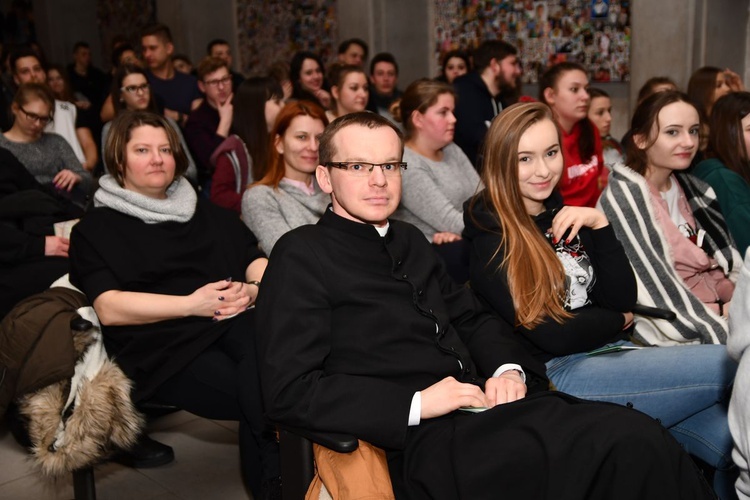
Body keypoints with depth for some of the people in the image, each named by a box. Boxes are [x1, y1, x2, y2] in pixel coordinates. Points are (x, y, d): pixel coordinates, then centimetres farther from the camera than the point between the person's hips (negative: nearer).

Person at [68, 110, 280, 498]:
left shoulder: (206, 214, 25)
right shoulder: (95, 229, 11)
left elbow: (257, 260, 17)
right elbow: (109, 308, -3)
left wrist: (252, 288, -9)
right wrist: (192, 304, -15)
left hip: (231, 322, 4)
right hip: (160, 344, -3)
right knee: (259, 393, -30)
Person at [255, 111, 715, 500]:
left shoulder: (409, 241, 21)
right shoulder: (302, 255, -2)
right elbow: (289, 391, -9)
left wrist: (510, 369, 3)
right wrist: (415, 404, -15)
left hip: (484, 407, 7)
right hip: (425, 438, -7)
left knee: (639, 440, -18)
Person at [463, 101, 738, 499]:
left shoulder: (565, 214, 11)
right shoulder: (489, 235, -10)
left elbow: (622, 299, 3)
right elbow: (552, 336, -15)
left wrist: (599, 224, -8)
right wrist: (617, 322, 1)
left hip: (610, 355, 6)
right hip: (557, 375, -6)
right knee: (730, 364, -11)